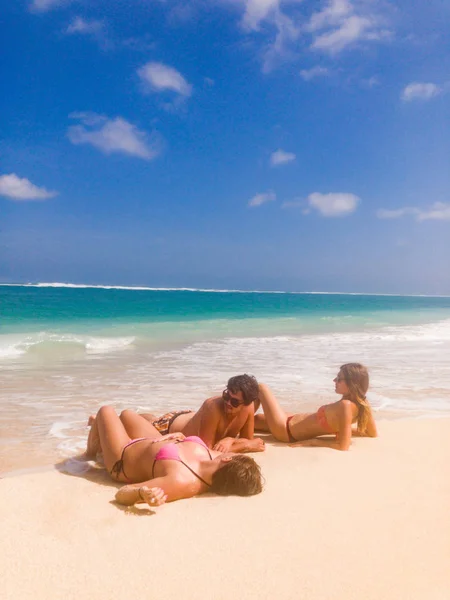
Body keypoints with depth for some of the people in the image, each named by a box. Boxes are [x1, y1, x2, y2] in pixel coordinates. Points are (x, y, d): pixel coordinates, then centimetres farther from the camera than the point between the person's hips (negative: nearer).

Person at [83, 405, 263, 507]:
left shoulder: (180, 481, -51)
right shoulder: (213, 455, -31)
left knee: (106, 410, 19)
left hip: (123, 459, -6)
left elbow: (122, 494, -48)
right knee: (126, 413, 33)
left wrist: (141, 494, -68)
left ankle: (91, 452, 51)